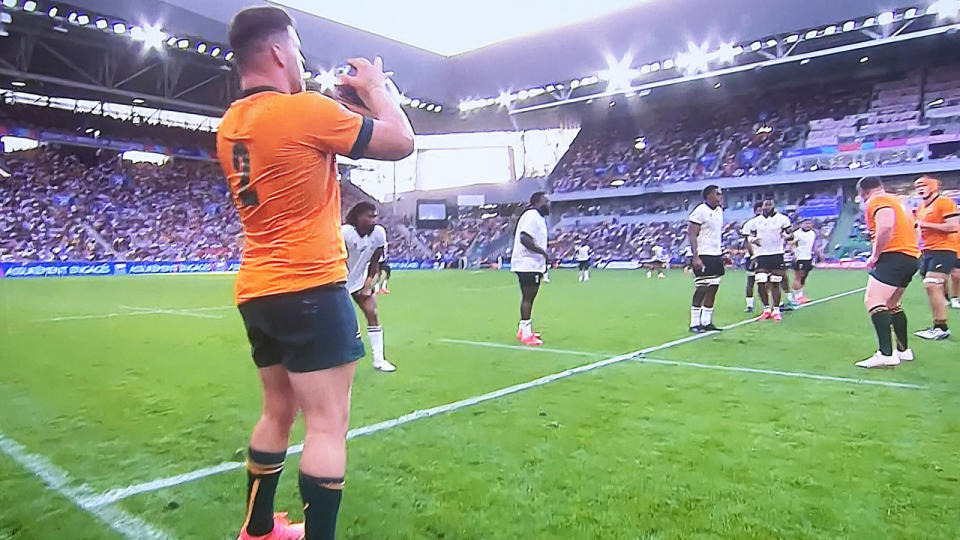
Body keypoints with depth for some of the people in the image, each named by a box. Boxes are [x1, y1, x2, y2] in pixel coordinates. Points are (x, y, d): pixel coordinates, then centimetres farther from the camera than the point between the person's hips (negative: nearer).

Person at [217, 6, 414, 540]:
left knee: (278, 412, 21)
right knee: (328, 425, -2)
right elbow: (402, 142, -7)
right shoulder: (305, 110, -14)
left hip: (257, 292, 9)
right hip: (310, 289, -9)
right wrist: (375, 88, 7)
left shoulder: (231, 126, 10)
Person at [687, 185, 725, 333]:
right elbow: (692, 235, -16)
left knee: (713, 289, 8)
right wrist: (696, 257, -22)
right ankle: (694, 323, 2)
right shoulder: (700, 211, -12)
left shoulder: (719, 211, 14)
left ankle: (706, 322, 15)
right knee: (701, 290, -6)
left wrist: (722, 254, 18)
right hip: (703, 256, -8)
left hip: (716, 256, 8)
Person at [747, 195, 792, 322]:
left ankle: (776, 310, 12)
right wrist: (753, 240, -7)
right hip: (761, 255, 2)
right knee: (760, 283, -5)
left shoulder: (782, 219, 2)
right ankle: (766, 308, 12)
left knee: (775, 284, 0)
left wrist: (786, 236, -18)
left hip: (777, 255, -2)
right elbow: (751, 236, 17)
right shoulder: (756, 221, 9)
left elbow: (789, 235, 5)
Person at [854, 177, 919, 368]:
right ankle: (903, 350, 27)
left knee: (873, 300, -18)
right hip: (911, 255, 10)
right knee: (891, 304, 21)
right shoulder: (895, 200, 24)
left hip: (894, 256, -10)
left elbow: (886, 227, -24)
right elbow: (912, 229, 26)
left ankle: (886, 354, -26)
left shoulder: (876, 201, -6)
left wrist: (875, 255, -15)